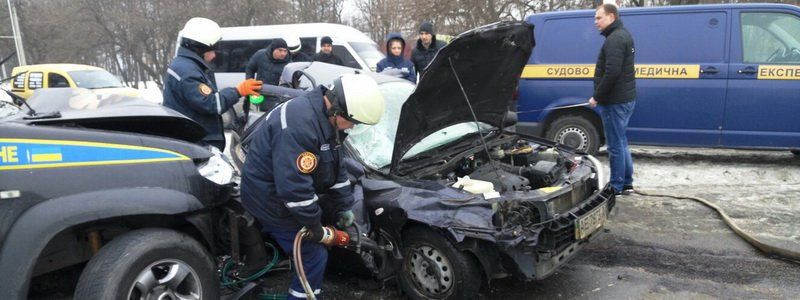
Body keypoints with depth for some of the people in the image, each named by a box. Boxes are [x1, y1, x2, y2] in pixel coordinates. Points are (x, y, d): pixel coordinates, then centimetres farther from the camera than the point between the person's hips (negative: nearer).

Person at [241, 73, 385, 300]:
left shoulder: (326, 116, 0)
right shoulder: (299, 125, -34)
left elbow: (336, 166, 9)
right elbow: (293, 187, -34)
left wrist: (344, 206, 6)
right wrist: (314, 225, -23)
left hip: (286, 194, 9)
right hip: (271, 198, -9)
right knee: (314, 256, -2)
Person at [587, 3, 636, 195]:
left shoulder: (615, 39, -17)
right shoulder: (623, 35, 17)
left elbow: (611, 73, -26)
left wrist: (597, 97, -17)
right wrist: (601, 96, 17)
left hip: (615, 101, -11)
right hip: (625, 98, 11)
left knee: (615, 145, -2)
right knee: (621, 143, 18)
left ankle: (617, 187, 6)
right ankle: (627, 183, 26)